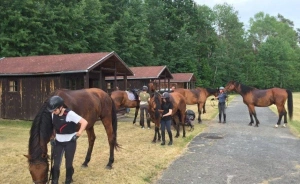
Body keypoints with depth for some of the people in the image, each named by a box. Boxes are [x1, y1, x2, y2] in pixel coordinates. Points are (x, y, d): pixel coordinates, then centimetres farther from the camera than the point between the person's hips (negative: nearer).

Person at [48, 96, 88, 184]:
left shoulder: (70, 114, -21)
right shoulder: (53, 114, -2)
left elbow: (84, 122, -24)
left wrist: (78, 134, -19)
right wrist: (53, 137, 6)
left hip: (70, 142, -5)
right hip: (58, 142, 5)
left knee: (68, 164, 8)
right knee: (56, 164, 4)